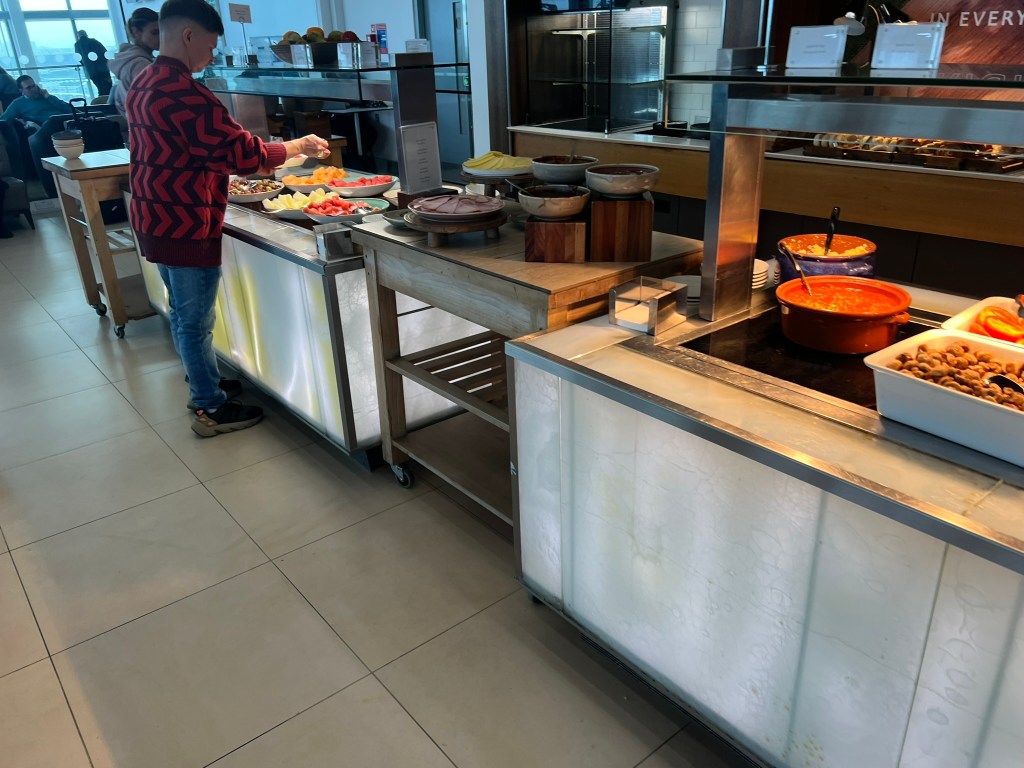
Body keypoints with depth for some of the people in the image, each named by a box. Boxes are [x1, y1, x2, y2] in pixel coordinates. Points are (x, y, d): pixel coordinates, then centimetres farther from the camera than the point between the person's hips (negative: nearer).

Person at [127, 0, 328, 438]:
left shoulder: (143, 84, 10)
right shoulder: (182, 92, -22)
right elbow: (240, 152, -23)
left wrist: (249, 162, 15)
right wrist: (298, 147, -9)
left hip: (154, 220, 10)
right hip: (184, 226, -10)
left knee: (182, 312, 20)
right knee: (196, 320, 1)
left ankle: (201, 384, 36)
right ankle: (211, 409, 13)